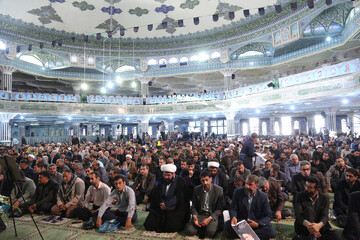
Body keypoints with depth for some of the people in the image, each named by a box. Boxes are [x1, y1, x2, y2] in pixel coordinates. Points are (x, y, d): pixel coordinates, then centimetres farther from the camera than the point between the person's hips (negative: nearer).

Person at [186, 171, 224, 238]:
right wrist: (194, 216, -13)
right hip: (200, 214, 3)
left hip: (213, 215, -2)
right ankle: (201, 227, 9)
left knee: (210, 232, -30)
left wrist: (209, 218, -18)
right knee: (190, 231, -21)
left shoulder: (218, 190, -8)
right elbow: (194, 206, 8)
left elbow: (220, 208, -6)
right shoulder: (196, 189, 1)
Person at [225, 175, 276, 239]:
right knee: (228, 225, -30)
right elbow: (233, 209, -1)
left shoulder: (263, 196, -5)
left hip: (256, 223, 1)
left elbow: (268, 216, -2)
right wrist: (233, 217, -25)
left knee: (272, 233, -28)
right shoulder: (238, 192, -5)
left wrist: (258, 224, -20)